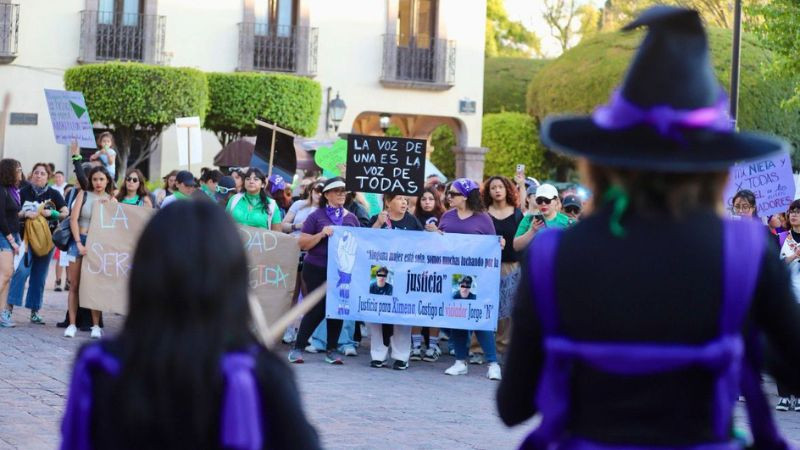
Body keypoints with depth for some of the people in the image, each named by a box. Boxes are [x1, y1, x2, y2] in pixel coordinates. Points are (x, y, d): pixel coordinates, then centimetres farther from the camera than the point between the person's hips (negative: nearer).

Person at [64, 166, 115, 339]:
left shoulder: (111, 200, 7)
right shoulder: (83, 195, 3)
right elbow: (73, 219, -3)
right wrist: (79, 244, -11)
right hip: (79, 241, 0)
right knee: (74, 285, 0)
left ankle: (96, 326, 2)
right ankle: (72, 324, 3)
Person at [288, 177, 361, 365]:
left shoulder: (351, 218, 11)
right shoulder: (316, 216, -1)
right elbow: (302, 243, -4)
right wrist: (321, 234, -17)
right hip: (317, 270, -4)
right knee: (317, 309, -6)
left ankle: (331, 350, 14)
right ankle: (297, 347, 5)